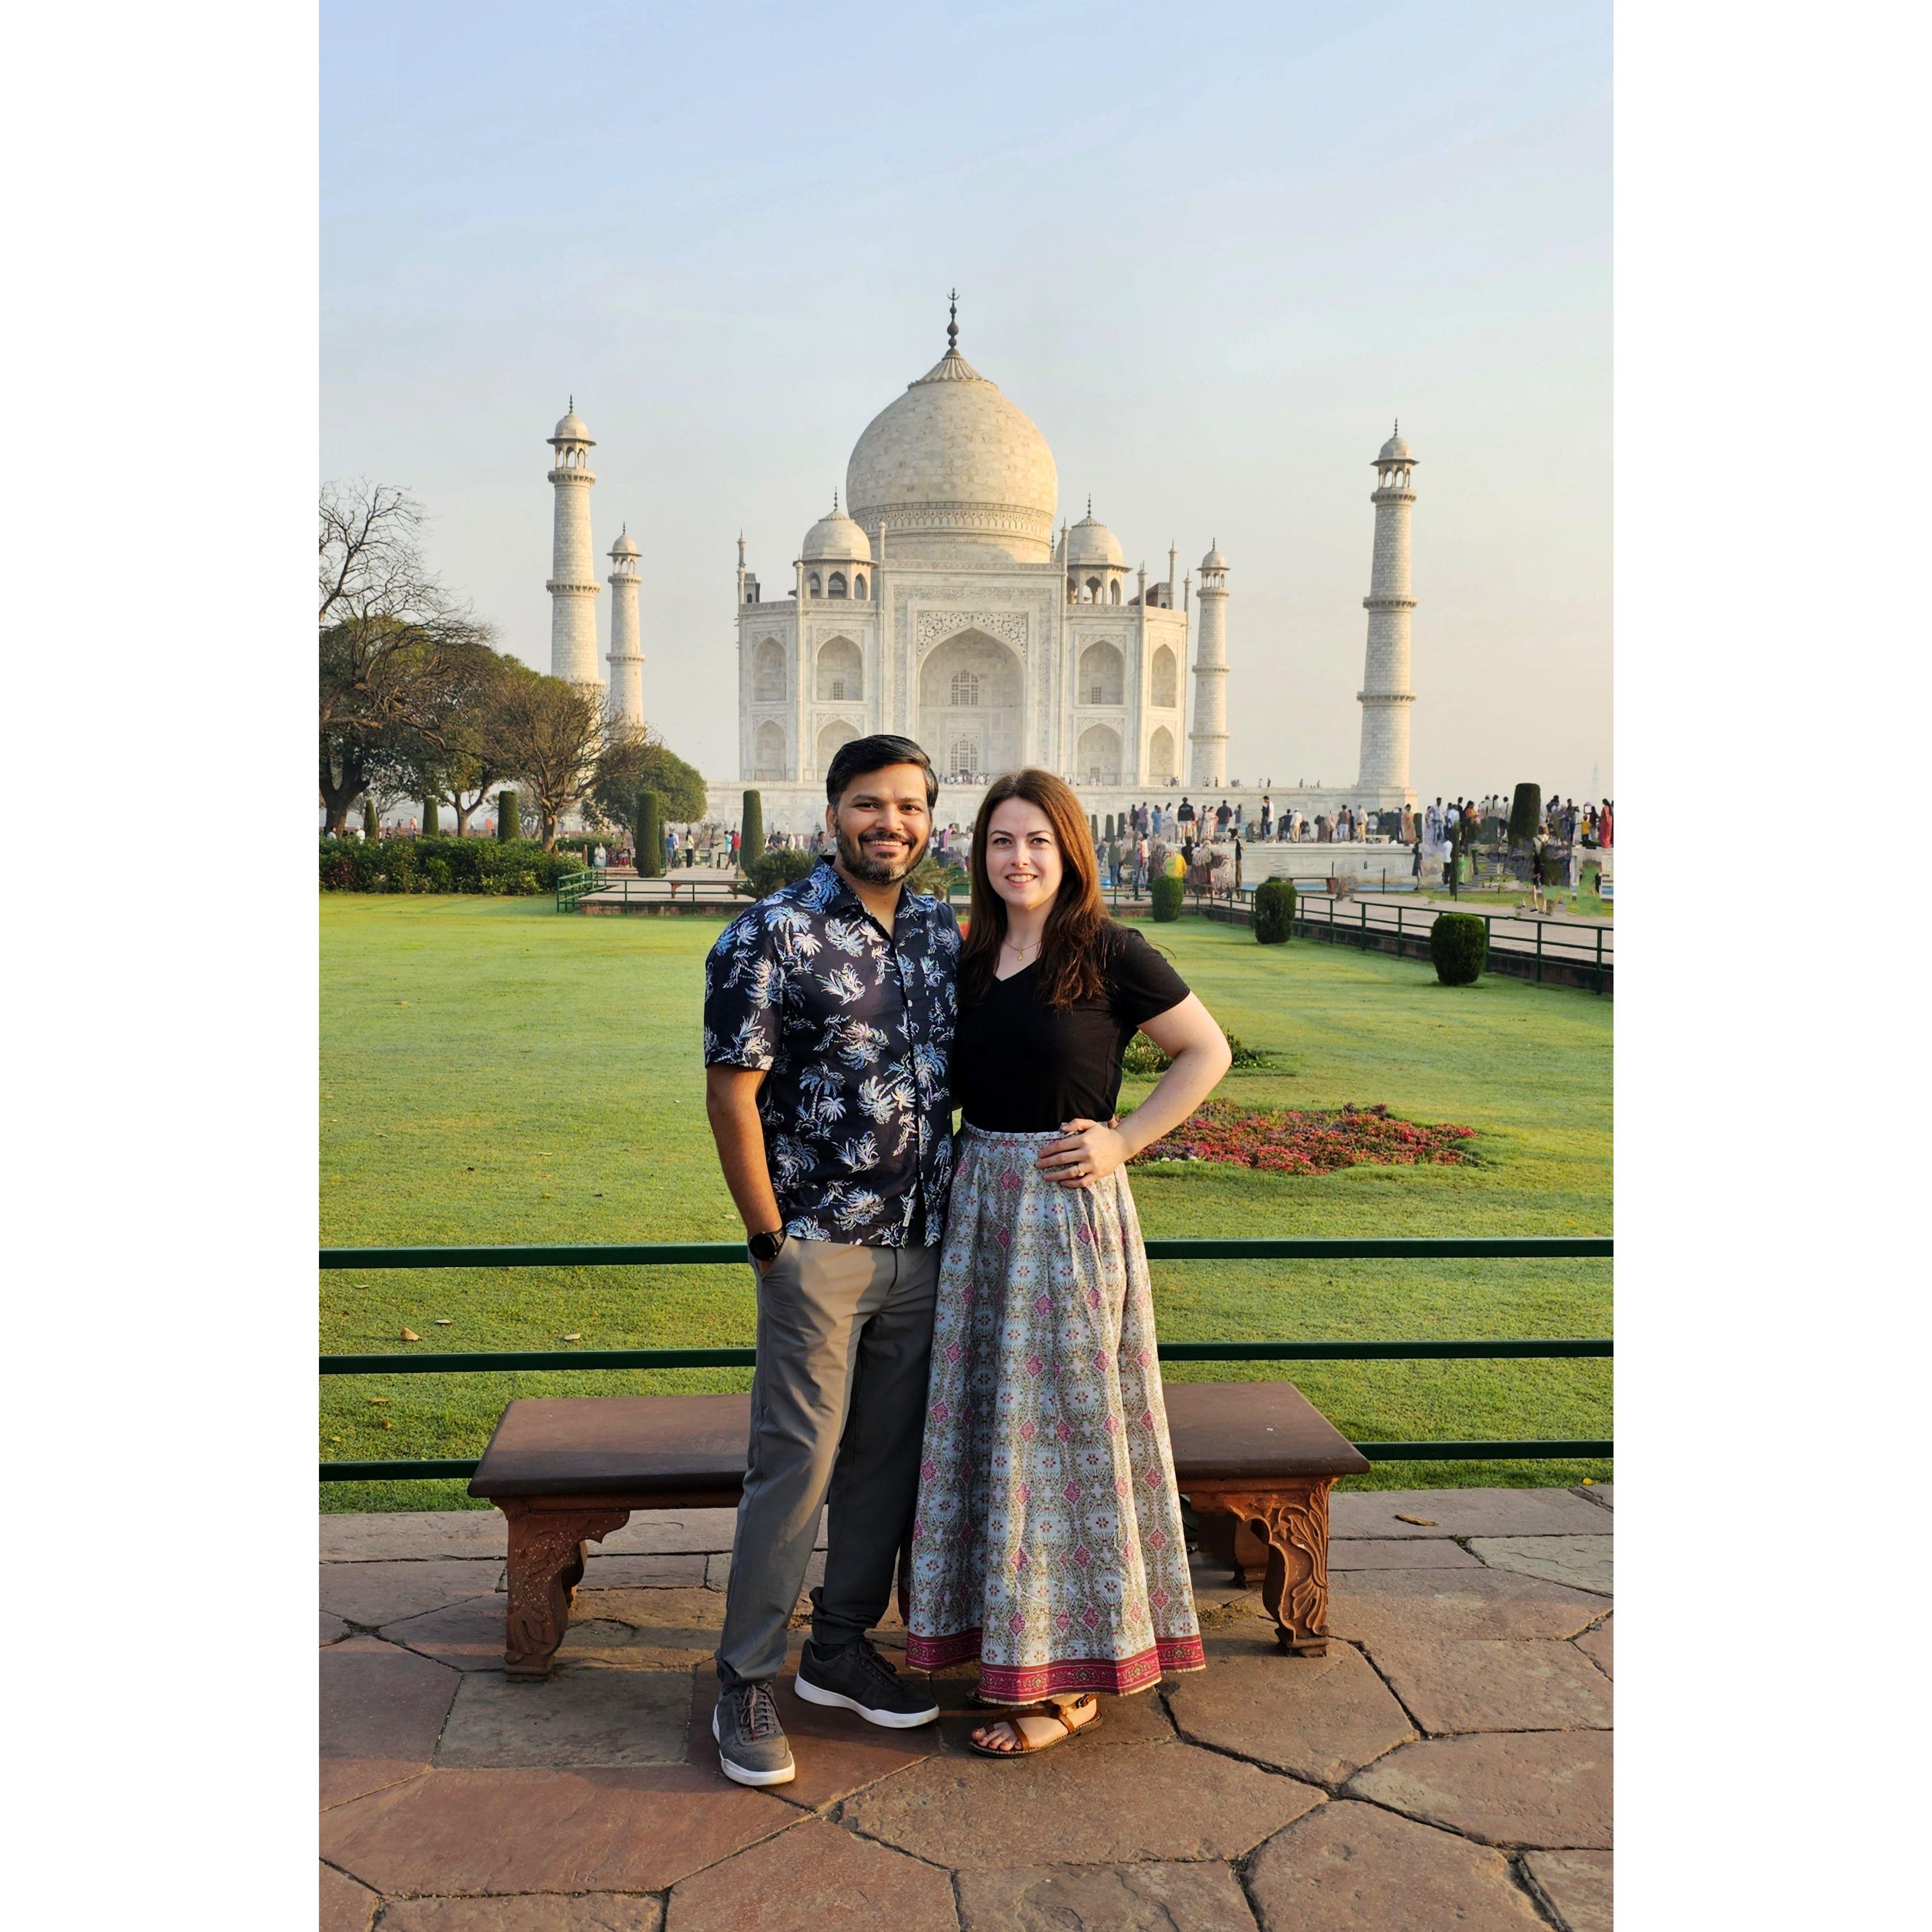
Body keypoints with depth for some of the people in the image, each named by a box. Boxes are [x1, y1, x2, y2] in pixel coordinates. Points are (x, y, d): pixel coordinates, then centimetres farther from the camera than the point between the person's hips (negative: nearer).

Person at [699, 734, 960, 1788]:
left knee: (888, 1455, 13)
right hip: (821, 1248, -6)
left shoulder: (944, 930, 7)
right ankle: (745, 1680, 15)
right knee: (795, 1463, -1)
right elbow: (731, 1097, -11)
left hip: (924, 1246, 6)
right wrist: (771, 1239, -10)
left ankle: (841, 1647, 30)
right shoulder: (769, 937, -11)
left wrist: (958, 1218, 13)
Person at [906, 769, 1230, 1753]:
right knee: (989, 1425, 12)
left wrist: (1125, 1142, -9)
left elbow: (1207, 1052, -3)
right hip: (979, 1202, 6)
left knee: (1064, 1428, 2)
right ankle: (1013, 1639, 28)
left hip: (1070, 1206, -6)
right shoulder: (971, 962, 8)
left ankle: (1071, 1682, 16)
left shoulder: (1110, 954, -9)